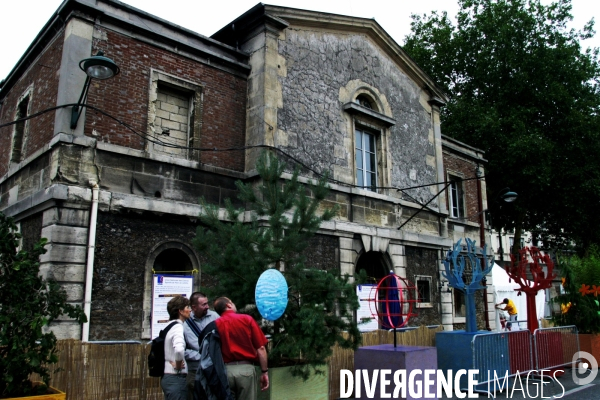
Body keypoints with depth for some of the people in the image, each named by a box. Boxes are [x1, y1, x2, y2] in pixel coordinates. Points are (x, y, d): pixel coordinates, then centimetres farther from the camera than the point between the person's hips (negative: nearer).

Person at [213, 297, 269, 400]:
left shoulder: (215, 325, 3)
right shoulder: (247, 319, -1)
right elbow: (260, 348, -3)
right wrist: (264, 371, 4)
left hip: (224, 370, 2)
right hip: (246, 368, -2)